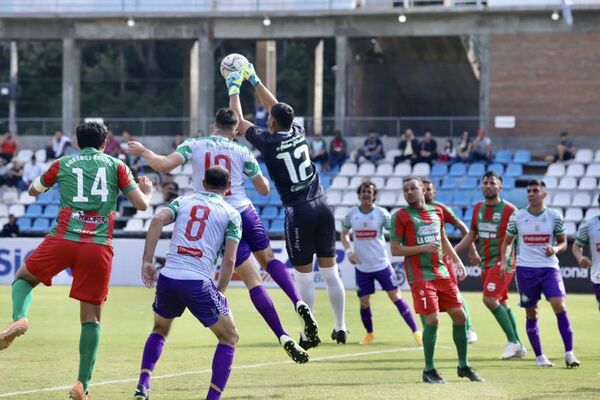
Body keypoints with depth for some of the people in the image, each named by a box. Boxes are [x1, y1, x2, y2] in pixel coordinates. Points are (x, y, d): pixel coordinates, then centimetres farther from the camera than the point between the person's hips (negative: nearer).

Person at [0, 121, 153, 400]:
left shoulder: (63, 164, 14)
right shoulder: (116, 166, 12)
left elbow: (34, 191, 29)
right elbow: (141, 204, 8)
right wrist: (147, 191, 30)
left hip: (63, 240, 0)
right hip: (99, 248, 0)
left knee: (24, 278, 24)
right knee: (91, 318, 6)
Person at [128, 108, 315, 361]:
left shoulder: (193, 145, 2)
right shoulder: (241, 152, 6)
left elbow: (164, 165, -12)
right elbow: (264, 189, 11)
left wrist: (143, 152, 6)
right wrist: (254, 171, 32)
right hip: (245, 213, 1)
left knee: (252, 279, -1)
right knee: (268, 258, 25)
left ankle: (283, 338, -9)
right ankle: (299, 304, -1)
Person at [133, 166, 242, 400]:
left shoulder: (183, 201, 18)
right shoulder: (231, 214, 11)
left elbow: (158, 219, -3)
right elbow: (229, 260, 0)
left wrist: (147, 261, -3)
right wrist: (219, 293, 11)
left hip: (167, 278, 3)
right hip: (199, 283, -3)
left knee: (160, 329, 31)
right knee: (229, 338, 15)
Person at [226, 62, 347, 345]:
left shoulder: (268, 142, -7)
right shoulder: (298, 133, 7)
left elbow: (239, 122, 8)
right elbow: (277, 108, 24)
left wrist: (233, 91, 20)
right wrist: (254, 81, 32)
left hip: (299, 213, -5)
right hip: (322, 206, 5)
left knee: (304, 275, 1)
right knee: (330, 271, 8)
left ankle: (309, 333, 4)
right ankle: (340, 327, 12)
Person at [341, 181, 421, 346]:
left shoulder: (381, 213, -6)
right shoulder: (351, 214, 0)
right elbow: (344, 234, 14)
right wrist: (348, 251, -2)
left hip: (381, 263, -2)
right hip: (361, 266, 2)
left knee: (396, 297, -7)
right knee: (364, 302, 6)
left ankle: (416, 332, -3)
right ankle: (369, 333, 30)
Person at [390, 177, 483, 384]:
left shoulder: (437, 211, 12)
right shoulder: (401, 216, -5)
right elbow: (395, 250, -7)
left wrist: (457, 261, 18)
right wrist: (423, 248, -17)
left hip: (441, 272, 6)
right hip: (420, 275, -6)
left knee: (459, 316, 5)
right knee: (432, 320, -13)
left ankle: (463, 366, 19)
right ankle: (429, 370, 1)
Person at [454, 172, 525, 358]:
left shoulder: (509, 209, -10)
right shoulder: (478, 208, 10)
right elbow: (471, 234, 18)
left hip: (503, 262, -7)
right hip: (486, 263, 7)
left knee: (490, 299, -18)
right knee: (502, 303, 10)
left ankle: (512, 341, -11)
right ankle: (518, 346, 17)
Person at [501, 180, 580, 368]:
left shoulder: (554, 216, 2)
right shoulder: (517, 217, 3)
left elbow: (563, 242, 10)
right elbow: (507, 241, 14)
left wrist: (555, 249, -12)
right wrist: (504, 260, -2)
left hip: (549, 267, -1)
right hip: (525, 269, 1)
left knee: (560, 305, -17)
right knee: (531, 314, 4)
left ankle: (569, 353, -13)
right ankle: (539, 356, 16)